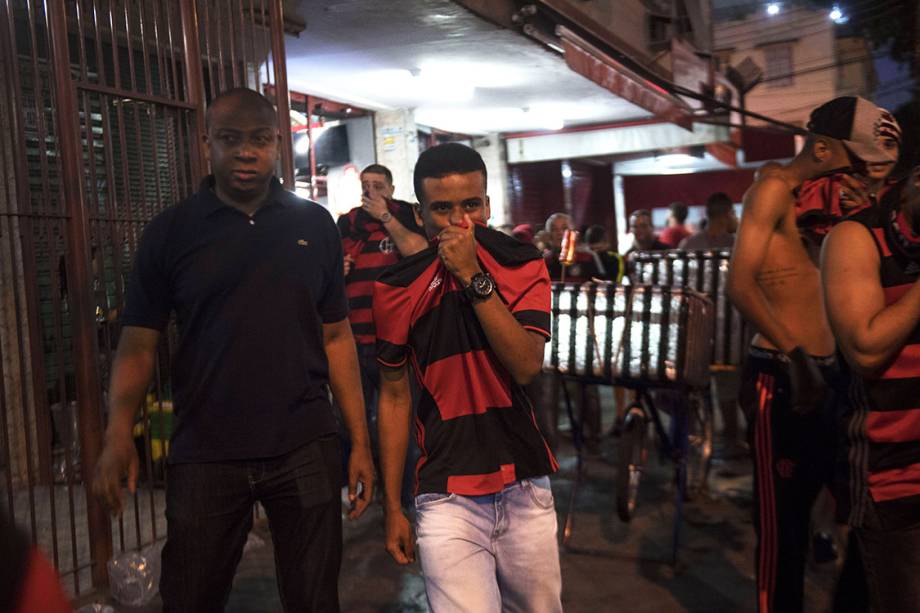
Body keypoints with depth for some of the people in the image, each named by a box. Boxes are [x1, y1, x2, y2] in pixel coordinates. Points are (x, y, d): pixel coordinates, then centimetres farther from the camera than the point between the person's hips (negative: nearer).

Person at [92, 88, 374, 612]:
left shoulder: (314, 225, 4)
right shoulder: (170, 232, 1)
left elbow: (336, 337, 6)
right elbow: (138, 344, 0)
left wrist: (360, 441, 3)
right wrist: (119, 434, -17)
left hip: (306, 449, 1)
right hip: (204, 455, 0)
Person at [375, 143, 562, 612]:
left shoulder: (522, 266, -3)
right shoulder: (399, 288, -6)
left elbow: (527, 366, -16)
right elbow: (394, 397, 1)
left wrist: (475, 278, -22)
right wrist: (392, 507, 4)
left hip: (526, 488, 2)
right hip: (447, 497, -2)